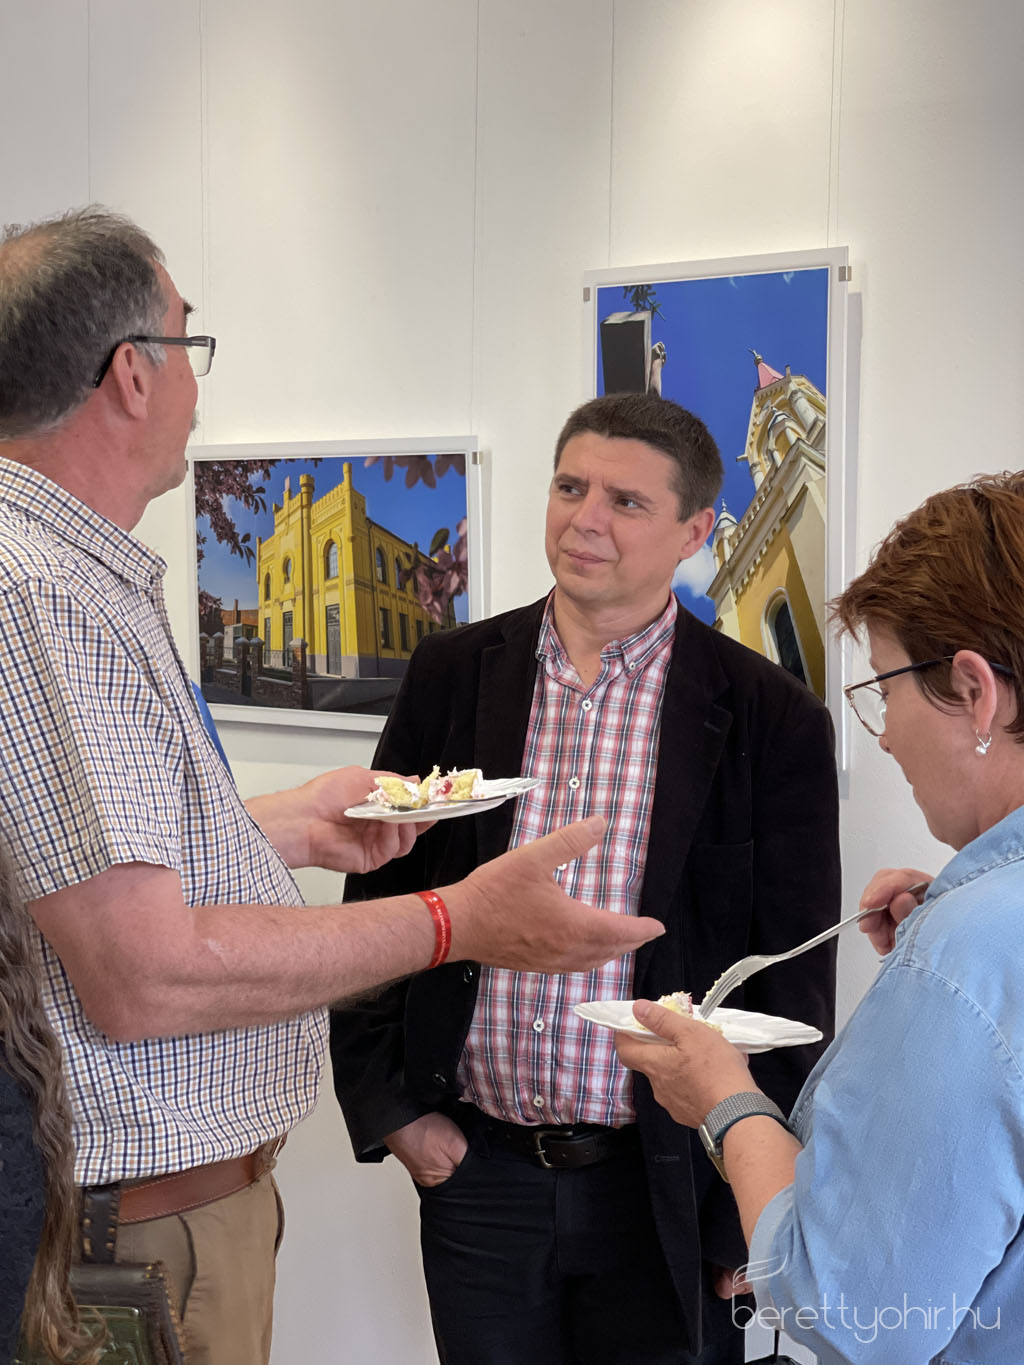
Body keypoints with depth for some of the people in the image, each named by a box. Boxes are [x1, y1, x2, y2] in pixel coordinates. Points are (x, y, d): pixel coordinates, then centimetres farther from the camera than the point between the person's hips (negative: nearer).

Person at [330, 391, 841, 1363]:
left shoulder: (769, 717, -5)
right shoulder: (452, 676, 2)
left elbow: (795, 986, -3)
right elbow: (374, 899, 7)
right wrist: (388, 1106, 1)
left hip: (668, 1193, -2)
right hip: (474, 1171, 2)